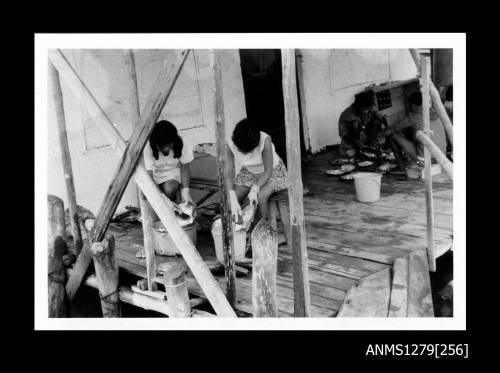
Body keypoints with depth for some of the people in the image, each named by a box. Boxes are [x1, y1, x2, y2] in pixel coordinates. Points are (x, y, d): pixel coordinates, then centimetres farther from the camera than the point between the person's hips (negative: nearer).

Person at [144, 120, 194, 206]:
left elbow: (184, 169, -12)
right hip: (155, 174, 1)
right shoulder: (148, 148, -29)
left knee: (169, 189, -31)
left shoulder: (182, 144, -25)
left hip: (173, 171, 0)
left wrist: (185, 191, -24)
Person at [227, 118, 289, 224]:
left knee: (260, 197, -30)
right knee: (233, 198, -17)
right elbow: (229, 173, -28)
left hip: (273, 171, -3)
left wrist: (254, 189, -45)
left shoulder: (265, 140, -35)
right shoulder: (230, 144, -27)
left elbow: (268, 171, -30)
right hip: (249, 172, 4)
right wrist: (233, 200, -41)